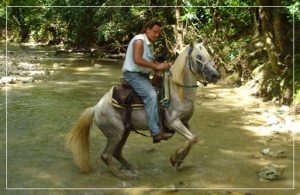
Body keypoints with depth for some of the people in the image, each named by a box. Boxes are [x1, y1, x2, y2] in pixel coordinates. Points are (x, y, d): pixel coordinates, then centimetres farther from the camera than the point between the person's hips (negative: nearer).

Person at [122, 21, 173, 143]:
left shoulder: (149, 44, 16)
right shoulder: (139, 40, -14)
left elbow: (150, 62, 17)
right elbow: (137, 60, -27)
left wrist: (162, 66, -3)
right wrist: (156, 66, -25)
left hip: (143, 75, 10)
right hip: (133, 74, -10)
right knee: (151, 95, -26)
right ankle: (156, 132, -30)